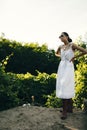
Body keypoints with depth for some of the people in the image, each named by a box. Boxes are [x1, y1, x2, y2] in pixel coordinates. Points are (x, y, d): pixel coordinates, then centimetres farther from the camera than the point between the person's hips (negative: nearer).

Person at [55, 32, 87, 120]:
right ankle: (70, 108, 21)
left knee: (66, 88, -12)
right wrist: (61, 56, 10)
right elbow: (56, 53, 30)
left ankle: (64, 111, -7)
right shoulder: (61, 47, 9)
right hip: (61, 68, 7)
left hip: (68, 68, -7)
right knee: (65, 88, 10)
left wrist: (74, 57, -8)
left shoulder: (72, 45, -9)